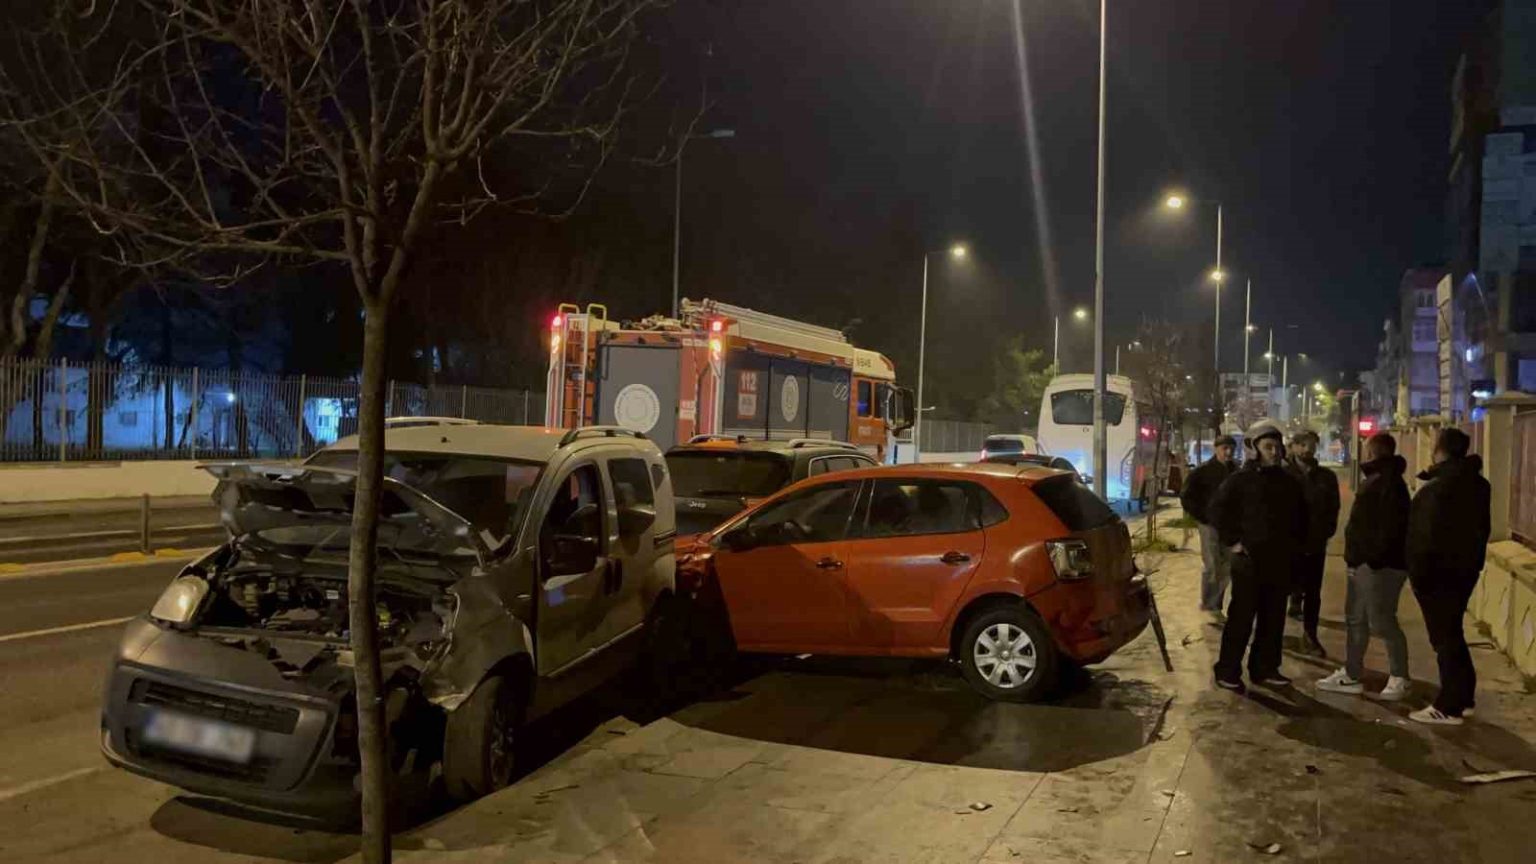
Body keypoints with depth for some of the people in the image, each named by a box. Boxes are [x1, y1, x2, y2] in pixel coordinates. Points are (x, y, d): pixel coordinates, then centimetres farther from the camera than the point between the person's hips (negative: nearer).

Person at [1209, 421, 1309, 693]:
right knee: (1241, 619, -3)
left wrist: (1295, 542, 13)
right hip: (1249, 560, -6)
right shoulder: (1241, 479, -6)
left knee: (1273, 619, 10)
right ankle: (1227, 671, 3)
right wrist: (1232, 541, -10)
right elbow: (1217, 509, -8)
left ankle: (1265, 668, 21)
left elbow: (1301, 515, 24)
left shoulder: (1289, 482, 11)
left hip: (1280, 561, 6)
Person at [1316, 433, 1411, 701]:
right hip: (1363, 562, 11)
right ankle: (1352, 675, 21)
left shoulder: (1388, 482, -17)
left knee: (1381, 622, -3)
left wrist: (1375, 558, -24)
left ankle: (1399, 679, 10)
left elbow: (1390, 527, -25)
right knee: (1355, 619, 14)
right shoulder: (1376, 479, 16)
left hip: (1379, 564, -11)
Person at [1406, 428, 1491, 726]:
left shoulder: (1439, 487, -20)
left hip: (1440, 571, -9)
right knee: (1452, 633, 19)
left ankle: (1449, 707, 1)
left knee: (1444, 637, -3)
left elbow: (1428, 535, -21)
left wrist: (1418, 572, -15)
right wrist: (1474, 562, 21)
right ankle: (1462, 698, 26)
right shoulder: (1477, 483, 9)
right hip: (1464, 568, 9)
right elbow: (1481, 528, 15)